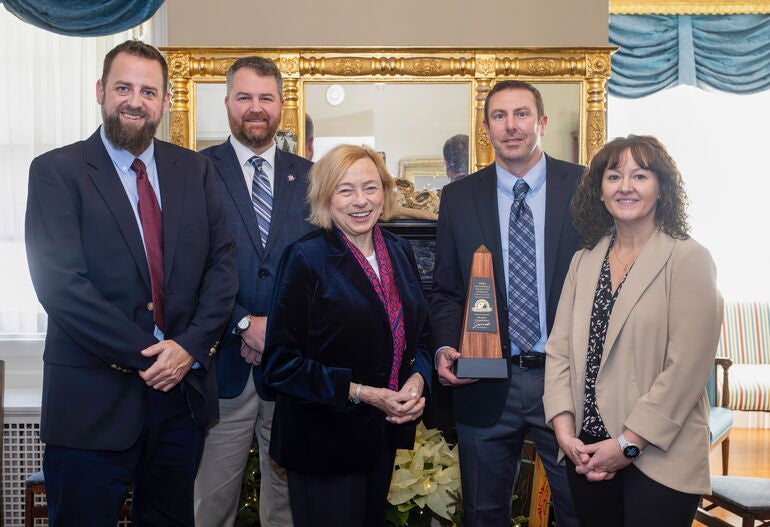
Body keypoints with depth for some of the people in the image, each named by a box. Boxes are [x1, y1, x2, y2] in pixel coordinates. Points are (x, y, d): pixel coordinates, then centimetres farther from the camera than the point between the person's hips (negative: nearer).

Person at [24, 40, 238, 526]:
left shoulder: (195, 170, 8)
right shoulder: (56, 171, -5)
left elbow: (223, 262, 4)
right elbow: (61, 283, -14)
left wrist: (191, 346, -10)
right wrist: (143, 356, -15)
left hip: (183, 388, 4)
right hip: (94, 398, -3)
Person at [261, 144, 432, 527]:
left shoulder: (400, 252, 3)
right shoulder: (306, 258, -14)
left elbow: (419, 334, 13)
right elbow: (280, 363, -16)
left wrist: (417, 380, -7)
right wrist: (362, 393, -20)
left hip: (385, 434, 6)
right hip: (324, 437, -6)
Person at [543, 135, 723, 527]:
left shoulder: (689, 260, -7)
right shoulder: (584, 261, 8)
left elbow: (687, 367, -14)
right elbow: (559, 350, 5)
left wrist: (629, 443, -15)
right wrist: (565, 430, -7)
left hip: (659, 460, -4)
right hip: (586, 452, 5)